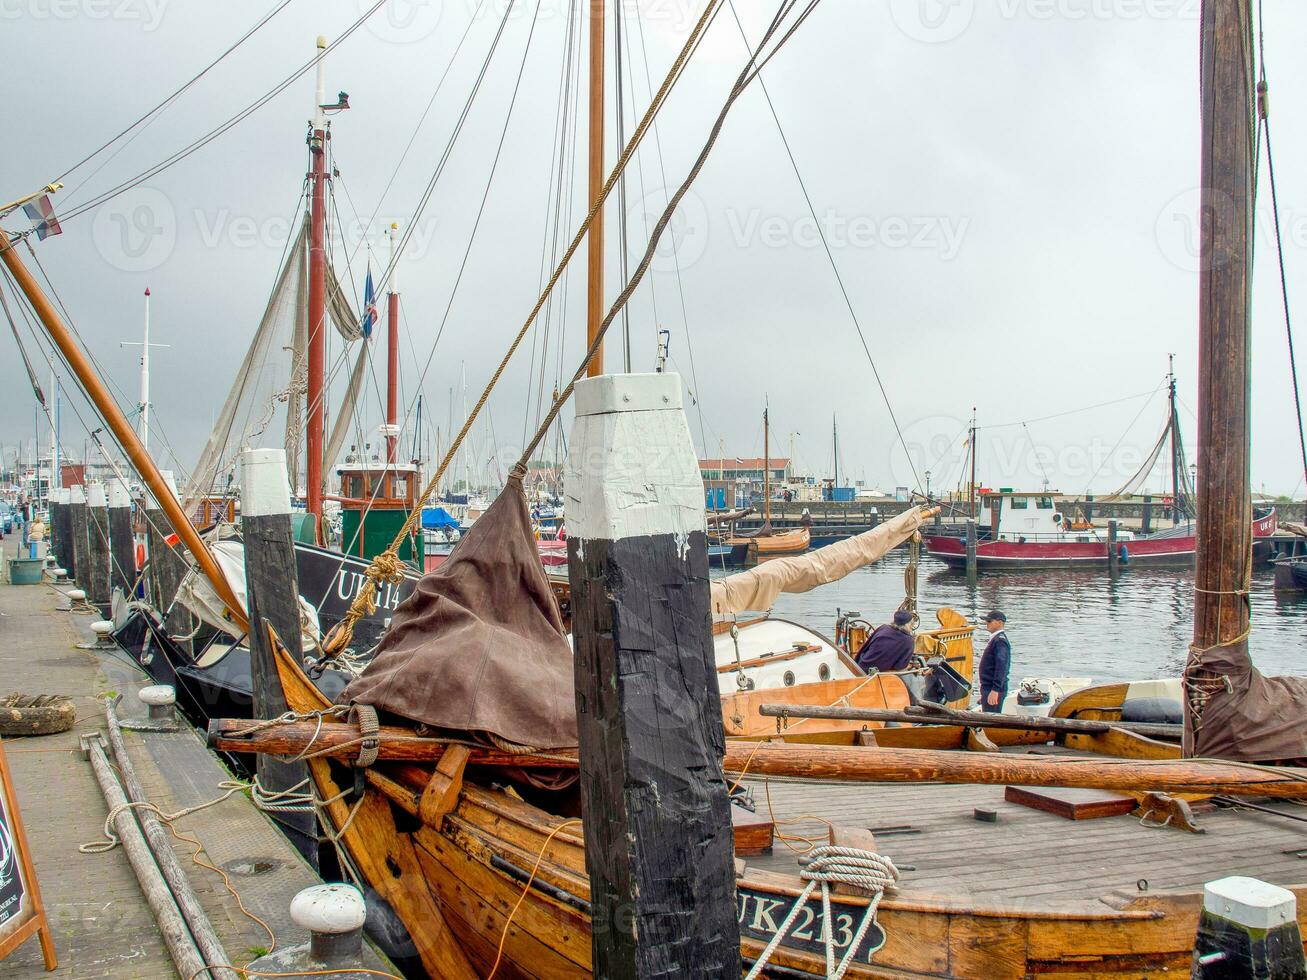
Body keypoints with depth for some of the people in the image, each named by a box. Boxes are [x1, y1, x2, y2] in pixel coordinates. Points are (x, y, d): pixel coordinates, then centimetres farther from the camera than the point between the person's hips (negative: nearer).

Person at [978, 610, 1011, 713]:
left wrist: (995, 690, -28)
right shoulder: (994, 639, 17)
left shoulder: (1000, 641, -16)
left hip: (994, 689, -10)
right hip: (988, 688, 10)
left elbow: (1001, 667, -24)